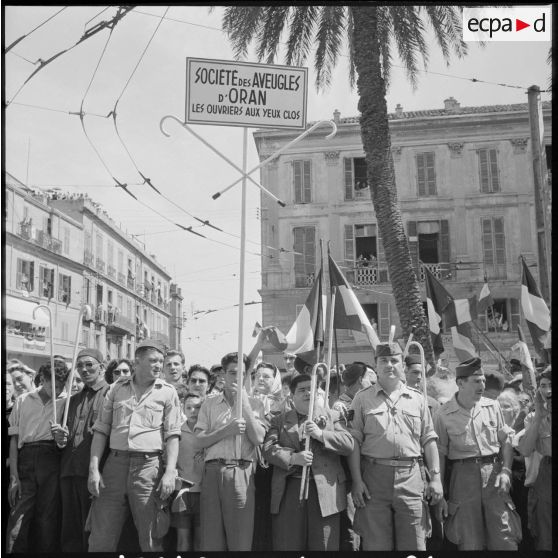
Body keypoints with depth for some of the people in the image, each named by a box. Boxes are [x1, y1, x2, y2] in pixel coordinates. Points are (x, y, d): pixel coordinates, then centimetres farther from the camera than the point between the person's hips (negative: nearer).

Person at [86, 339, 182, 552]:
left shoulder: (167, 392, 5)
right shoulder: (116, 389, 12)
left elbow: (172, 435, 0)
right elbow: (101, 430, 10)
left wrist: (170, 472, -11)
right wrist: (93, 468, 1)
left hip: (149, 464, -2)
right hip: (116, 463, 2)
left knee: (151, 540, 2)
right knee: (101, 539, 3)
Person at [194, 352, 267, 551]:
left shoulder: (254, 404, 12)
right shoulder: (209, 403, 14)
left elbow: (258, 438, -2)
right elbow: (200, 440, 5)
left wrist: (244, 402, -4)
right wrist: (227, 430, -10)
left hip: (242, 472, -1)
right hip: (213, 471, 1)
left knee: (241, 539, -2)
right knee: (211, 538, 3)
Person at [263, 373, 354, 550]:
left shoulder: (332, 416, 13)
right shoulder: (279, 420, 13)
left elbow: (348, 444, 0)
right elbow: (268, 448, -1)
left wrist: (320, 434, -12)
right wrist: (292, 458, -18)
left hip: (324, 491, 0)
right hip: (289, 492, 1)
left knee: (324, 546, 1)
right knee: (286, 545, 3)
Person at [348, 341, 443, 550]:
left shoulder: (417, 399, 12)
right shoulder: (362, 398, 6)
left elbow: (429, 440, 11)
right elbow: (355, 441, 1)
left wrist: (435, 477, 3)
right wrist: (357, 480, -7)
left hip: (411, 476, 1)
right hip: (374, 476, -1)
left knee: (414, 544, 3)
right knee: (375, 544, 3)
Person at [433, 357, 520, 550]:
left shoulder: (493, 406, 5)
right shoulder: (443, 415, -3)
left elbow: (506, 440, 12)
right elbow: (439, 454, 0)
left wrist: (506, 470, -3)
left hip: (494, 471, 2)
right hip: (464, 475, -2)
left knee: (505, 540, -1)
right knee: (469, 543, 3)